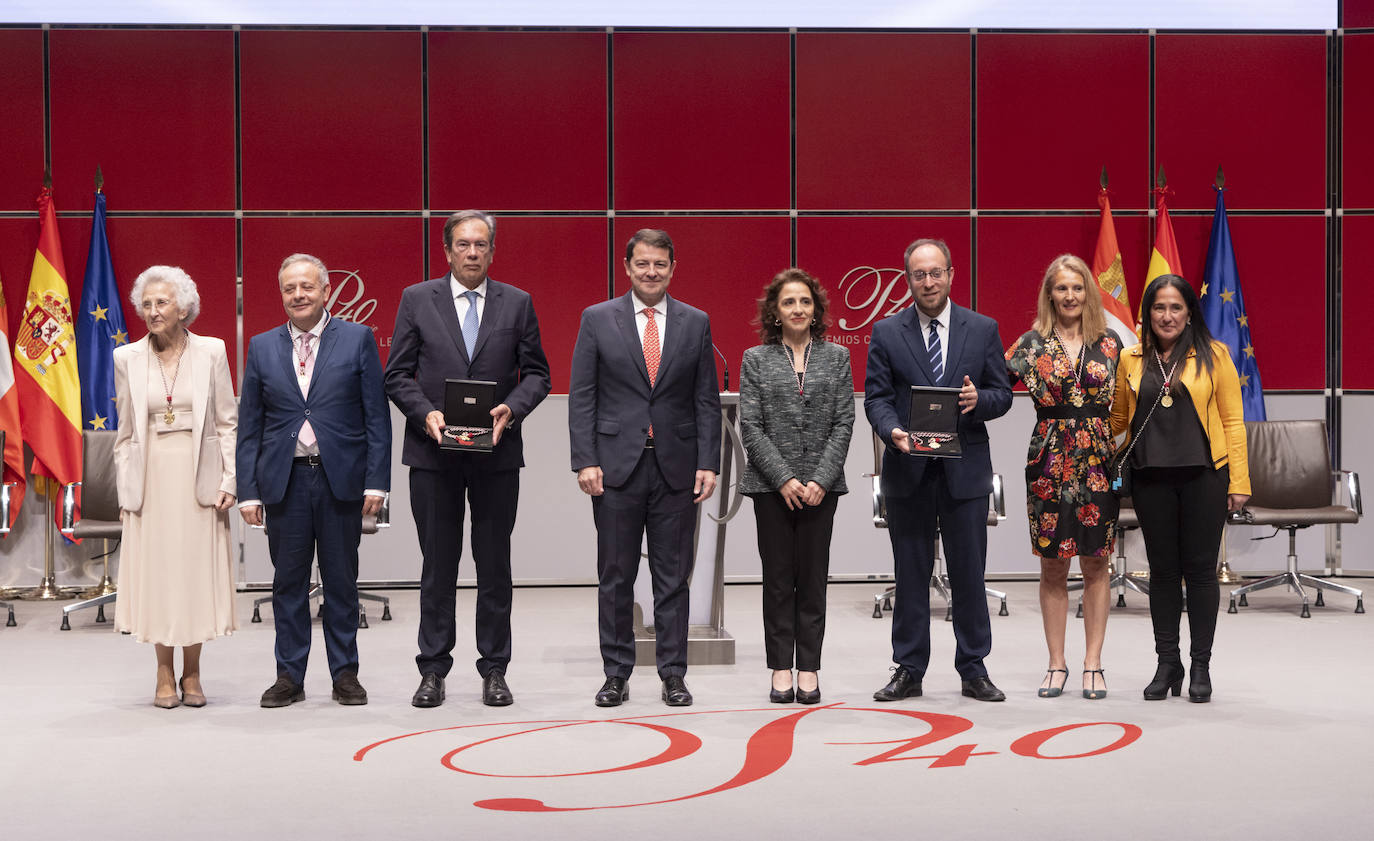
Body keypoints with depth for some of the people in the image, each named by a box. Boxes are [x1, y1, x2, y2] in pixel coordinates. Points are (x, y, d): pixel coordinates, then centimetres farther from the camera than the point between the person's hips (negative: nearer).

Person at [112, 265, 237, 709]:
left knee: (197, 570, 3)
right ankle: (165, 675, 13)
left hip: (198, 476, -1)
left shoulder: (211, 352, 1)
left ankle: (191, 674, 14)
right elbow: (126, 432, 8)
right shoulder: (127, 359, 5)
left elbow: (227, 422, 2)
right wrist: (125, 491, 4)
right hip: (151, 477, 1)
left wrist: (228, 480, -5)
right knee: (157, 572, 3)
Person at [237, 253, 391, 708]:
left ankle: (345, 674, 15)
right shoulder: (261, 347, 8)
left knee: (341, 581, 6)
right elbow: (249, 426, 8)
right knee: (288, 581, 6)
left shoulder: (357, 339, 2)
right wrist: (248, 490, 1)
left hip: (341, 479, -2)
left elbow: (377, 416, 0)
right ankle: (289, 676, 14)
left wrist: (376, 481, -7)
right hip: (285, 482, 2)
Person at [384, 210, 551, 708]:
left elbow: (536, 373, 6)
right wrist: (426, 414, -13)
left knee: (495, 565, 5)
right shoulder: (416, 300, 4)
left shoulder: (517, 303, 6)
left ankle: (494, 671, 14)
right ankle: (433, 670, 13)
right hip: (433, 454, 0)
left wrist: (511, 409, -13)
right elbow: (397, 375, 3)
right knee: (438, 565, 5)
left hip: (497, 453, 1)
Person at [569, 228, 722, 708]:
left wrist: (708, 463, -2)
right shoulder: (597, 320, 4)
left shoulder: (695, 323, 7)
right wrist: (585, 461, -7)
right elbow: (582, 397, 1)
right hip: (617, 466, -1)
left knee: (673, 577, 5)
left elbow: (707, 401, 7)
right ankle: (617, 674, 14)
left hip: (676, 466, 1)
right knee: (615, 577, 4)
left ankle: (673, 674, 12)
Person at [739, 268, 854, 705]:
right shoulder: (756, 359, 4)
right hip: (771, 484, -1)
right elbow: (750, 426, -1)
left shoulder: (836, 357, 7)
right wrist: (784, 479, -10)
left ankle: (809, 669, 8)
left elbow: (843, 423, 2)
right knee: (778, 578, 2)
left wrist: (821, 480, -8)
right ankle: (781, 670, 8)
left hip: (821, 484, 1)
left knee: (813, 577, 2)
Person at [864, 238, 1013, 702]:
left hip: (965, 468, 0)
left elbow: (1003, 394, 6)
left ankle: (973, 669, 14)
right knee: (911, 574, 6)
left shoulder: (983, 329, 6)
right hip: (908, 470, 0)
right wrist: (893, 431, -19)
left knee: (969, 573, 4)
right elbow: (876, 397, 0)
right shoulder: (886, 333, 5)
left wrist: (978, 400, -16)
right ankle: (908, 670, 15)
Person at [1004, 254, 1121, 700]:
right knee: (1052, 566, 4)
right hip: (1049, 463, -1)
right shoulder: (1034, 342, 2)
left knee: (1095, 563, 4)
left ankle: (1093, 664, 12)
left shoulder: (1109, 342, 6)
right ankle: (1056, 663, 14)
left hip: (1099, 463, 1)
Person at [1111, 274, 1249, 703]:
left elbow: (1233, 421, 0)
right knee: (1163, 570, 8)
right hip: (1151, 478, 2)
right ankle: (1167, 663, 17)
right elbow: (1118, 421, 16)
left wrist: (1238, 481, -5)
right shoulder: (1131, 360, 8)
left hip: (1203, 475, -2)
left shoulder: (1213, 355, 1)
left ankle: (1201, 666, 12)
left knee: (1200, 569, 2)